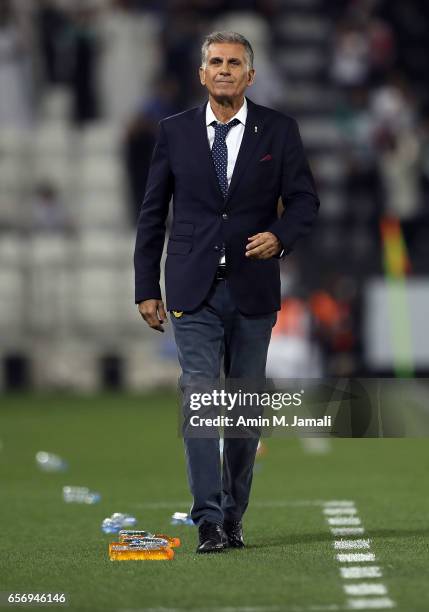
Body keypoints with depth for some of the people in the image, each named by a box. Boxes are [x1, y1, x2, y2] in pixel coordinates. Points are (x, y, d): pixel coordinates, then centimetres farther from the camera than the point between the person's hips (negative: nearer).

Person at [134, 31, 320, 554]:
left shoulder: (278, 130, 3)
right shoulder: (175, 131, 4)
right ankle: (209, 523, -14)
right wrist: (147, 289, 4)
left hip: (253, 289, 1)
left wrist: (279, 237, -18)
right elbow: (152, 213, 7)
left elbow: (304, 198, 4)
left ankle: (234, 517, 17)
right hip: (194, 292, -1)